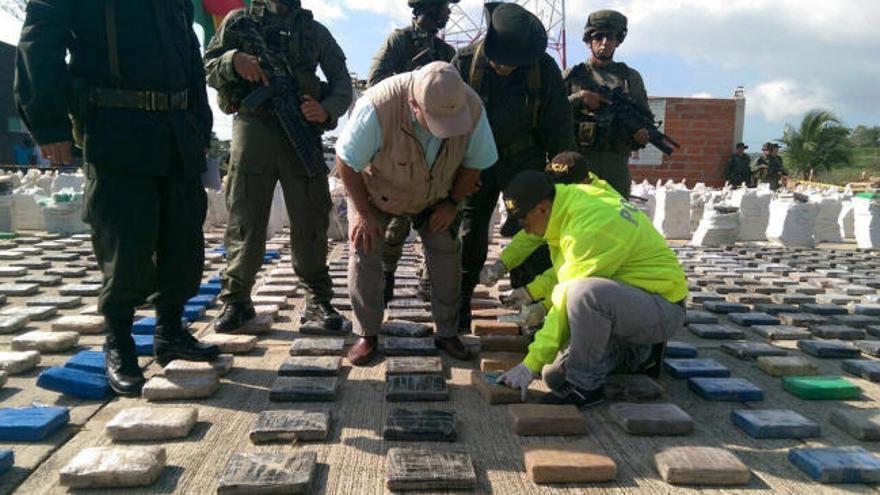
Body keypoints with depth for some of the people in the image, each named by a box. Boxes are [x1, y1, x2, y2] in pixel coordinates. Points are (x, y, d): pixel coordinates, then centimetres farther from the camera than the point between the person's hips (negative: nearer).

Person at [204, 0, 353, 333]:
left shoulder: (315, 31, 18)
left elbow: (342, 83, 11)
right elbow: (207, 66, 11)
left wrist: (327, 110, -9)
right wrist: (234, 61, -11)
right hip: (252, 124, -1)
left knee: (310, 219, -2)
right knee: (244, 218, -1)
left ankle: (317, 303, 4)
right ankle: (236, 300, 10)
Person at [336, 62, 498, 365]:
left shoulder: (472, 109, -30)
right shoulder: (378, 107, -41)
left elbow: (475, 162, -9)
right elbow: (347, 161, -25)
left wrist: (452, 203, -9)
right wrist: (363, 212, -18)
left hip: (434, 196, 2)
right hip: (375, 191, -2)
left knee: (447, 253, -6)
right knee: (364, 253, -10)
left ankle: (447, 333, 11)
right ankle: (366, 335, 8)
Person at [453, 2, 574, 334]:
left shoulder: (544, 68, -10)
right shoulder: (465, 64, -11)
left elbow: (558, 126, -3)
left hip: (526, 164, 0)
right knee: (469, 239, 6)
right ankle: (459, 310, 20)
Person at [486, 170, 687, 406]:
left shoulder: (591, 228, -29)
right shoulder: (575, 200, -1)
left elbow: (569, 299, -27)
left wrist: (532, 364, -22)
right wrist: (543, 305, 0)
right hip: (626, 299, 9)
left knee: (584, 294, -39)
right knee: (555, 375, 4)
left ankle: (585, 386, -18)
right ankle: (638, 355, 20)